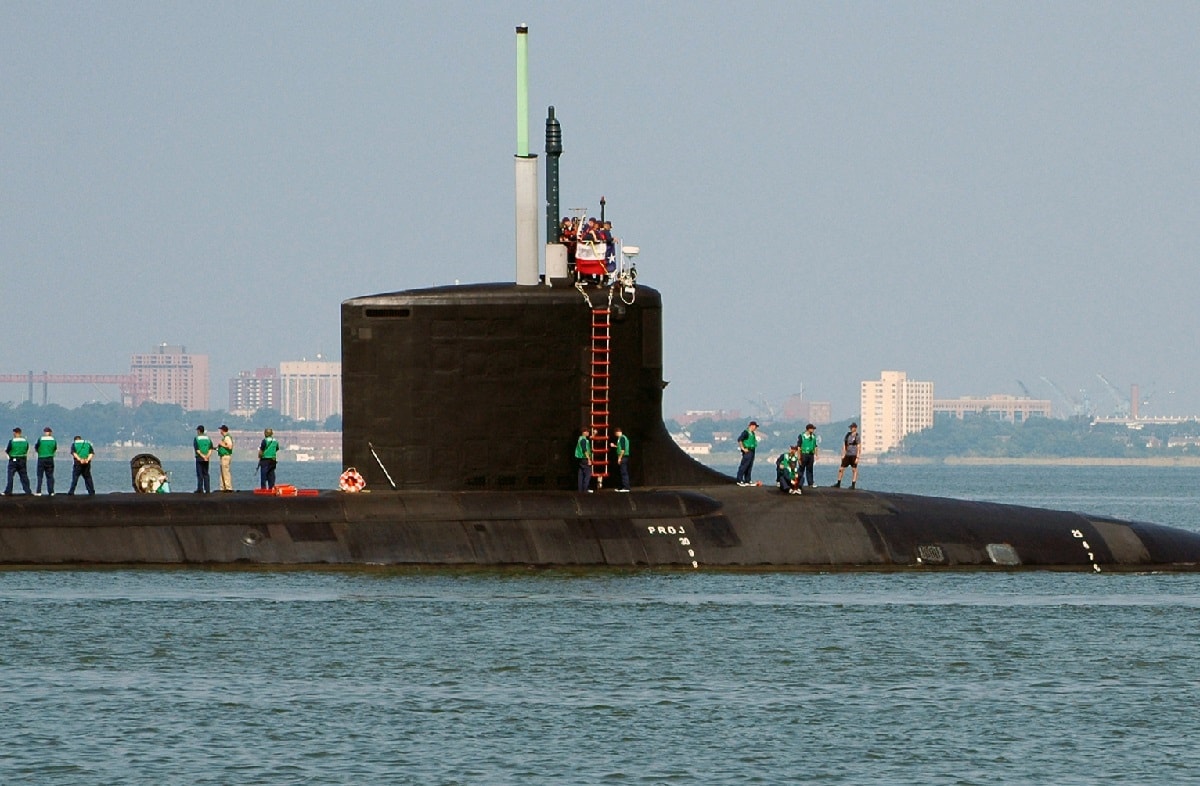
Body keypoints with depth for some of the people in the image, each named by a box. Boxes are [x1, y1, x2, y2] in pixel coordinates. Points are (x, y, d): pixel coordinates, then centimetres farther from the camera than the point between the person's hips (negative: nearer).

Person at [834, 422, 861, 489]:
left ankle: (853, 485, 2)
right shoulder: (848, 435, 10)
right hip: (847, 455, 6)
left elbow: (858, 447, -8)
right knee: (841, 469, 5)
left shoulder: (857, 437, -5)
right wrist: (843, 454, 4)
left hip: (853, 455, -6)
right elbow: (844, 445, 12)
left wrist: (857, 457, -13)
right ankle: (838, 484, 13)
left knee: (854, 470, -2)